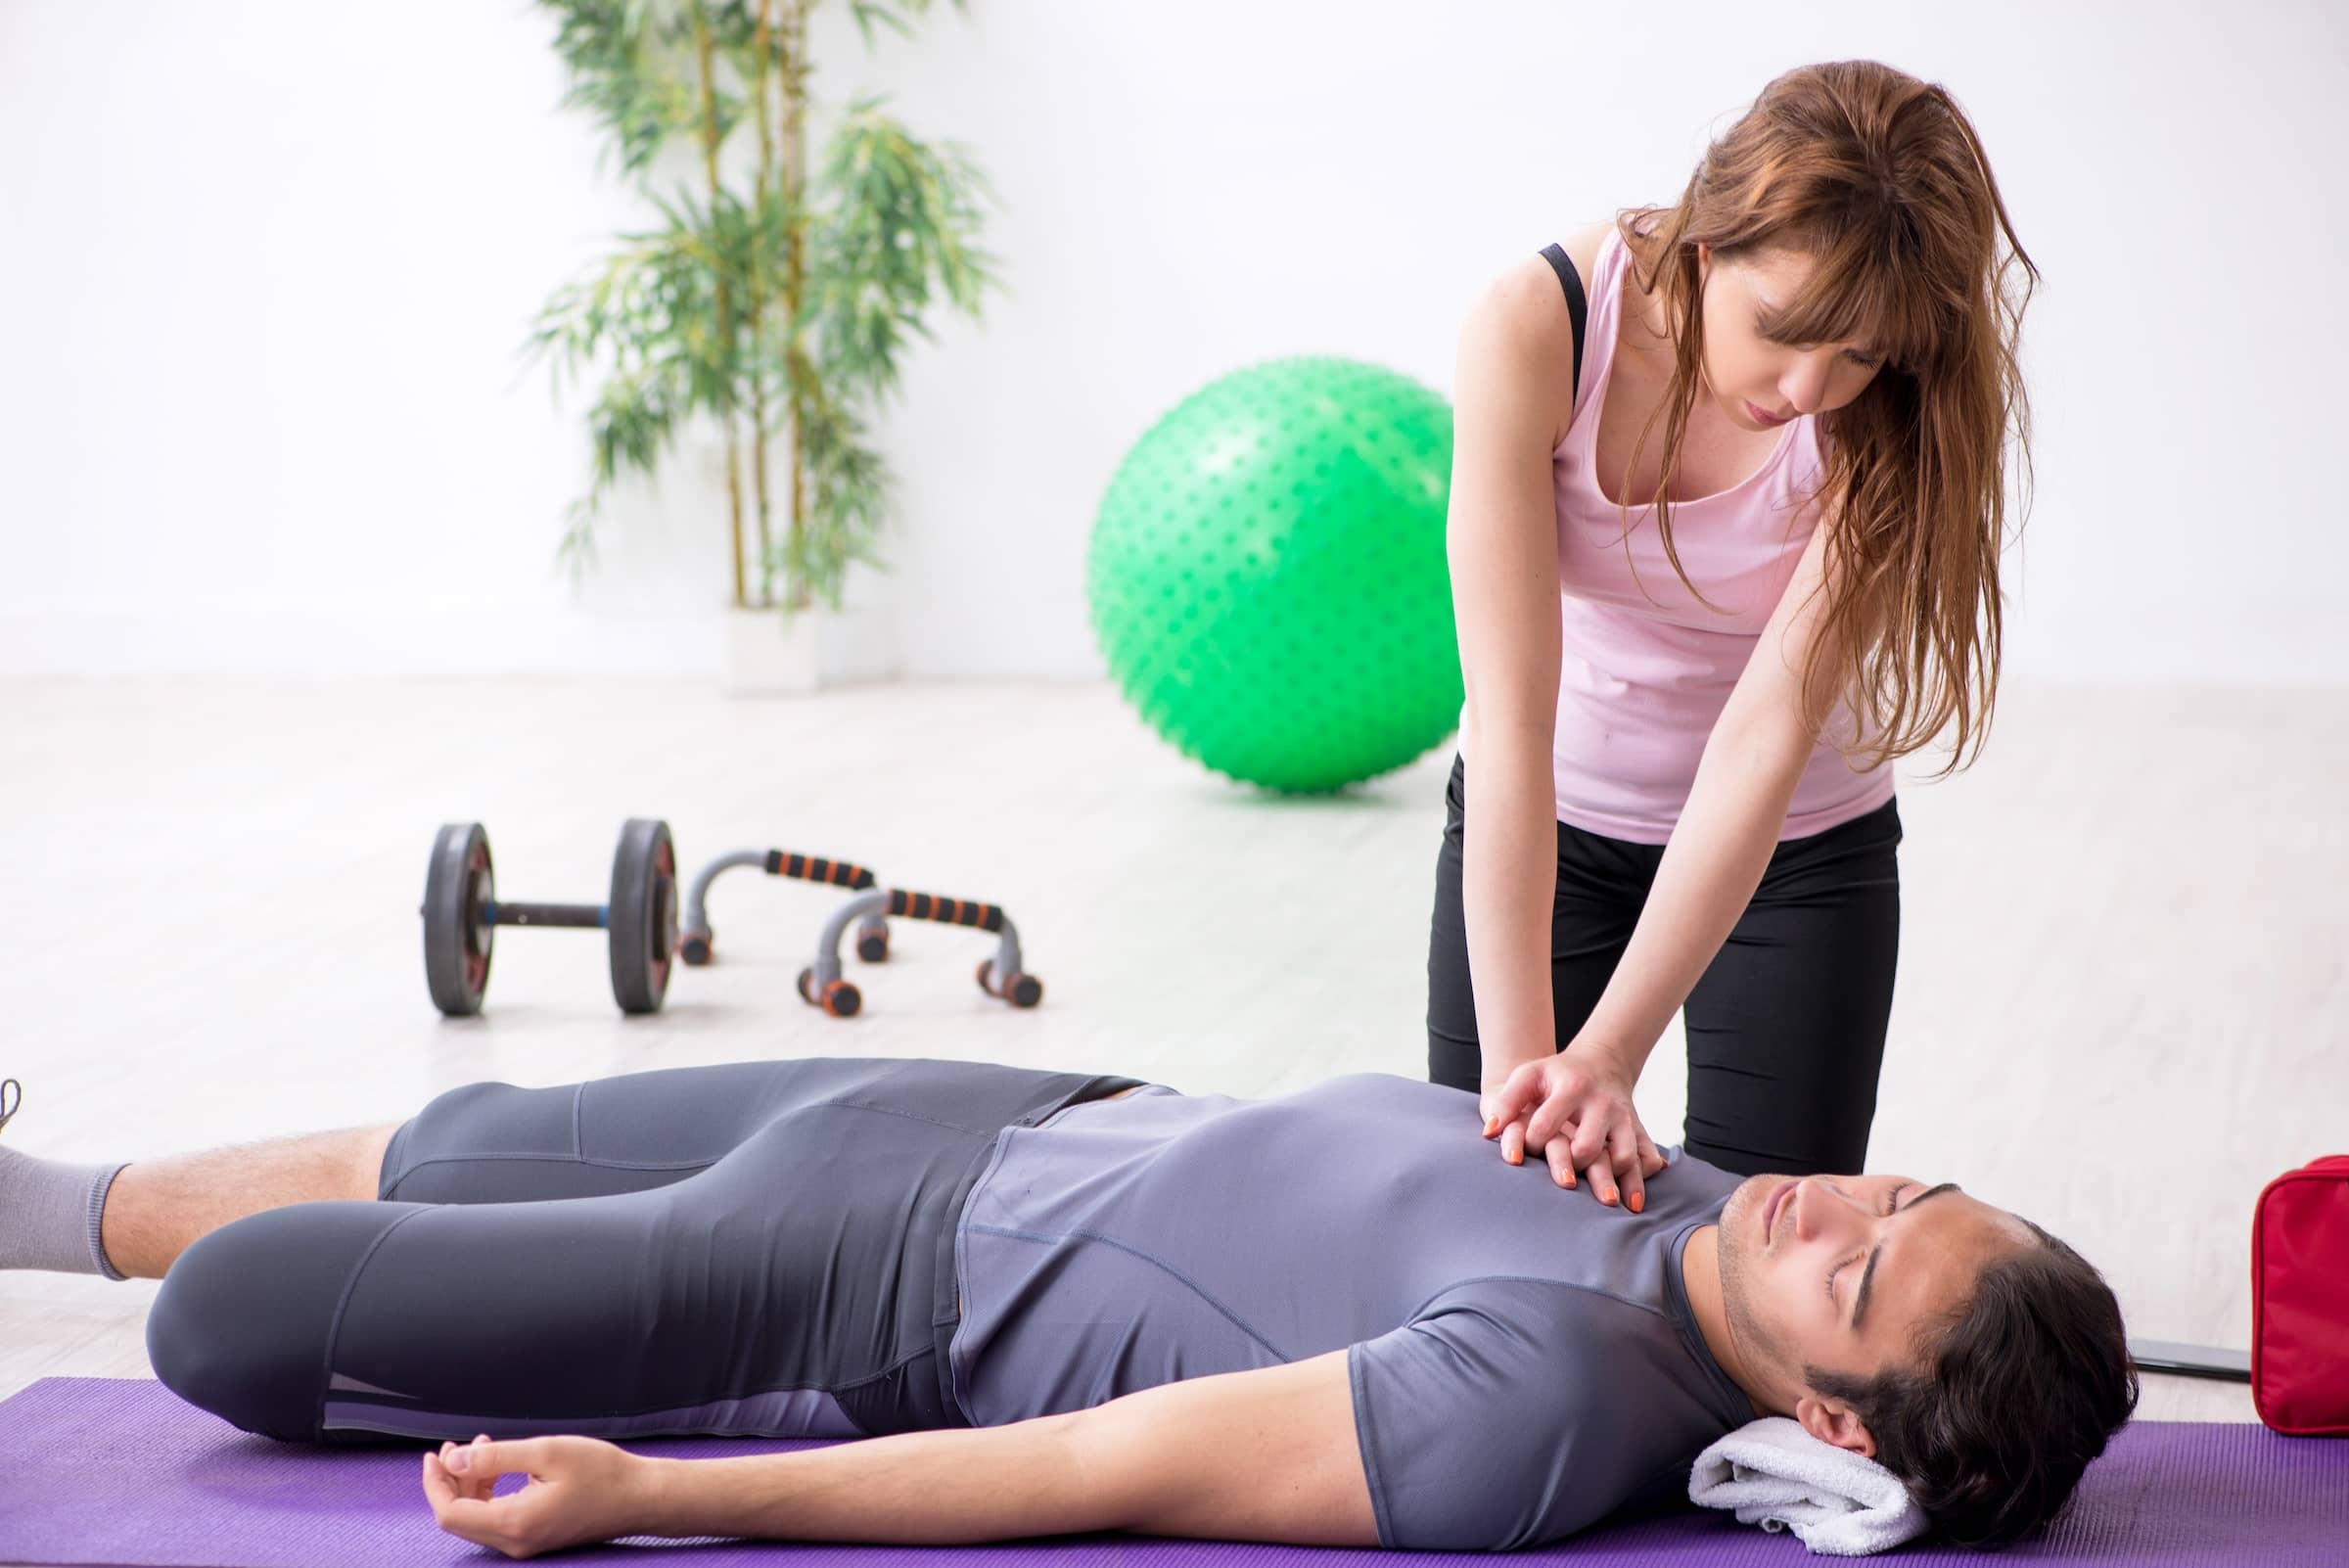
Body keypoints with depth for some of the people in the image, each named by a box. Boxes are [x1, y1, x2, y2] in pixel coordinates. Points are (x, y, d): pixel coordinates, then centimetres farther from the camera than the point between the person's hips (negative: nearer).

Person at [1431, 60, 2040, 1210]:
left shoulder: (1892, 420, -26)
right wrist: (1519, 1060, -37)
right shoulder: (1534, 328, -28)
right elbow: (1511, 722, -32)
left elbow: (1771, 729, -31)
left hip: (1794, 847, 0)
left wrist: (1605, 1057, -38)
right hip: (1549, 824, 0)